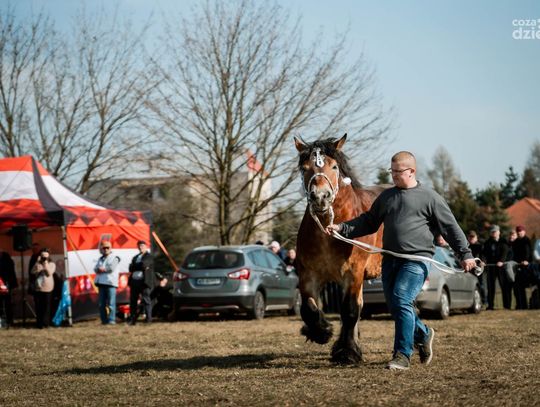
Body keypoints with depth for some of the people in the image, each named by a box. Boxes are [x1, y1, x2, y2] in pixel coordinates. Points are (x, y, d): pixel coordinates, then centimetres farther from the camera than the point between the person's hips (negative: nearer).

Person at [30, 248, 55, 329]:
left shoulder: (51, 264, 5)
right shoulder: (37, 264, 11)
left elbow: (49, 273, -11)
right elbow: (33, 272, -7)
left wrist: (46, 264, -16)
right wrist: (37, 262, -12)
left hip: (47, 289, -2)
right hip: (38, 288, 2)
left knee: (46, 307, -4)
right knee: (38, 307, 2)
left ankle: (45, 323, 2)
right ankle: (39, 323, 9)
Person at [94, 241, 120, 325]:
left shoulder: (114, 258, 3)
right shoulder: (100, 259, 21)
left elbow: (111, 268, -11)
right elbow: (96, 269, 9)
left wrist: (102, 269, -1)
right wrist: (105, 269, -9)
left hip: (110, 283, -6)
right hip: (101, 283, 6)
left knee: (111, 303, -10)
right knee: (102, 304, 6)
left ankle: (111, 320, -9)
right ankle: (104, 320, 11)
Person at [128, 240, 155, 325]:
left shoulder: (149, 257, 3)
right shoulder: (135, 257, 22)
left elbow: (144, 265, -15)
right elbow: (131, 268, 7)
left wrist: (136, 266, -1)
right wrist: (140, 266, -4)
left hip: (145, 281, -6)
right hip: (134, 281, 6)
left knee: (146, 300, -10)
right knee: (133, 301, 5)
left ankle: (149, 318, -10)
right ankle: (132, 320, 10)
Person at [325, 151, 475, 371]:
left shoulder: (429, 197, 0)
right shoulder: (386, 196, 16)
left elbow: (450, 227, 2)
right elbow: (368, 222, 20)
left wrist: (465, 254, -2)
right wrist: (342, 228, 8)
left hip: (417, 259, -6)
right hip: (390, 259, 6)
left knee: (401, 301, -19)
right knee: (394, 306, 8)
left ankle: (403, 355, -14)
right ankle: (423, 335, 34)